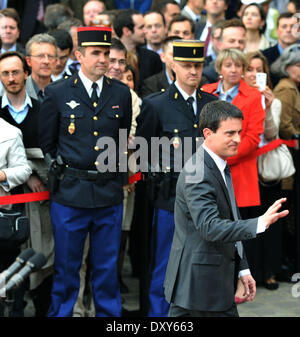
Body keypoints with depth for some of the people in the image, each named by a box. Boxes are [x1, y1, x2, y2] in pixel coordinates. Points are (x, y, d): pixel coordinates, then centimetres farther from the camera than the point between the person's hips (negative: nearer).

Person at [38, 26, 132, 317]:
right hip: (69, 194, -2)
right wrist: (58, 173, 3)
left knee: (107, 268, 10)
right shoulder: (57, 93, -2)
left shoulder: (121, 94, 6)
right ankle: (60, 313, 19)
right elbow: (46, 144, 5)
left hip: (110, 195, 2)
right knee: (66, 268, 6)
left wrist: (120, 176, 12)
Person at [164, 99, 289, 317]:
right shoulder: (197, 174, -20)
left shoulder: (221, 168, 13)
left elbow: (230, 224, 20)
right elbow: (210, 228, -31)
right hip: (203, 284, -10)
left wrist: (242, 269, 17)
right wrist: (260, 224, -40)